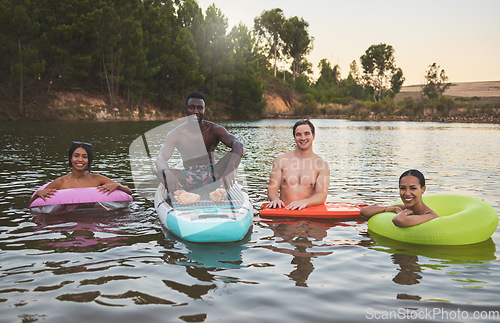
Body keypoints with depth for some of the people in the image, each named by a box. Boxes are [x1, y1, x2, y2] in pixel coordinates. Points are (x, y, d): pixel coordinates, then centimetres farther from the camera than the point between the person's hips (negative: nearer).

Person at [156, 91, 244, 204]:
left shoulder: (214, 129, -3)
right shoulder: (175, 134, -1)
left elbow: (237, 144, -22)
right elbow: (160, 159, -15)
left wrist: (230, 169, -44)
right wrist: (167, 174, -42)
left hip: (212, 175, 0)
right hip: (189, 178, 0)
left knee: (236, 152, -23)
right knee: (161, 172, -26)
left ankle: (221, 188, -48)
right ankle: (182, 193, -56)